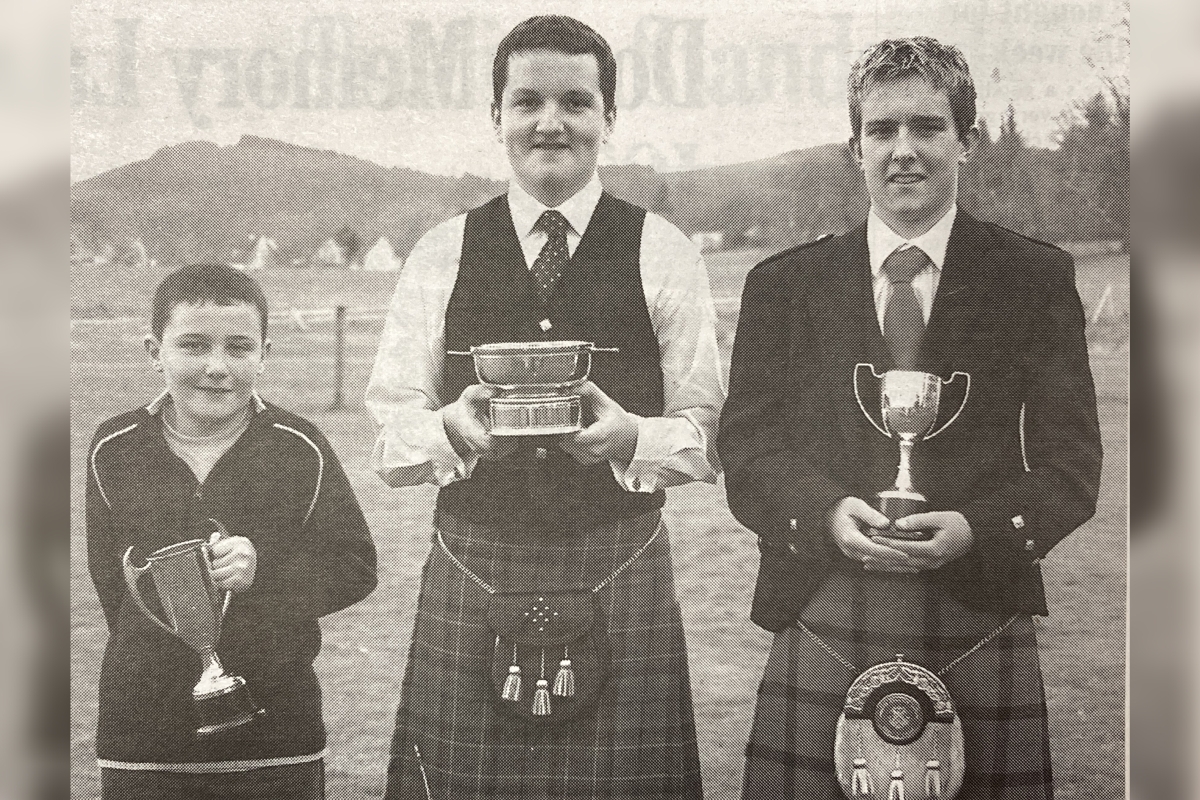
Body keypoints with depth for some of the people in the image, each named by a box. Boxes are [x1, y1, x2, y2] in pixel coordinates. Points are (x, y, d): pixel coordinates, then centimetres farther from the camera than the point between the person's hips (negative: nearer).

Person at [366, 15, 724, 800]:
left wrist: (627, 435, -19)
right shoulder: (442, 255, 6)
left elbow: (708, 435, 1)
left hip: (621, 579, -1)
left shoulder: (665, 255, 3)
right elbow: (390, 436, 3)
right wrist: (456, 427, -18)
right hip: (471, 577, 1)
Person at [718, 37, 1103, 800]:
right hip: (822, 621, 1)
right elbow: (746, 446, 6)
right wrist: (827, 514, -13)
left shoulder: (1035, 278, 7)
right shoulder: (783, 284, 10)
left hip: (980, 621, 0)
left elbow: (1072, 459, 3)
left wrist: (977, 529, -15)